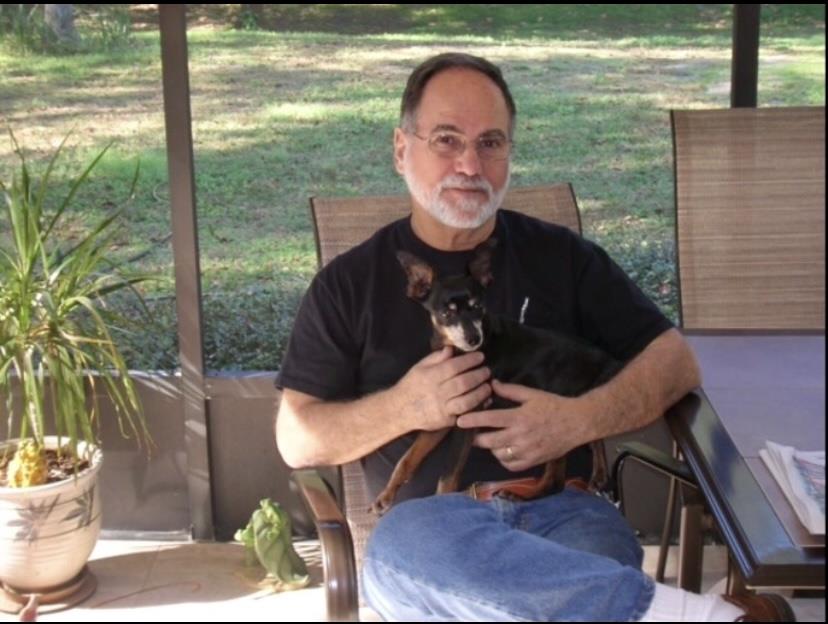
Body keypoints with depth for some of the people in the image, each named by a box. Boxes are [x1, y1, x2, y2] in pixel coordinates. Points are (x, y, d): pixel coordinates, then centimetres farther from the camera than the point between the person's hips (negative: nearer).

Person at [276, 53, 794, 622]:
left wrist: (579, 420, -9)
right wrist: (403, 408, -9)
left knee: (602, 569, -40)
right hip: (430, 523, 1)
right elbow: (297, 439, 10)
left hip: (559, 509, -1)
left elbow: (676, 362, 11)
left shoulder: (560, 257, 15)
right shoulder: (351, 283, 12)